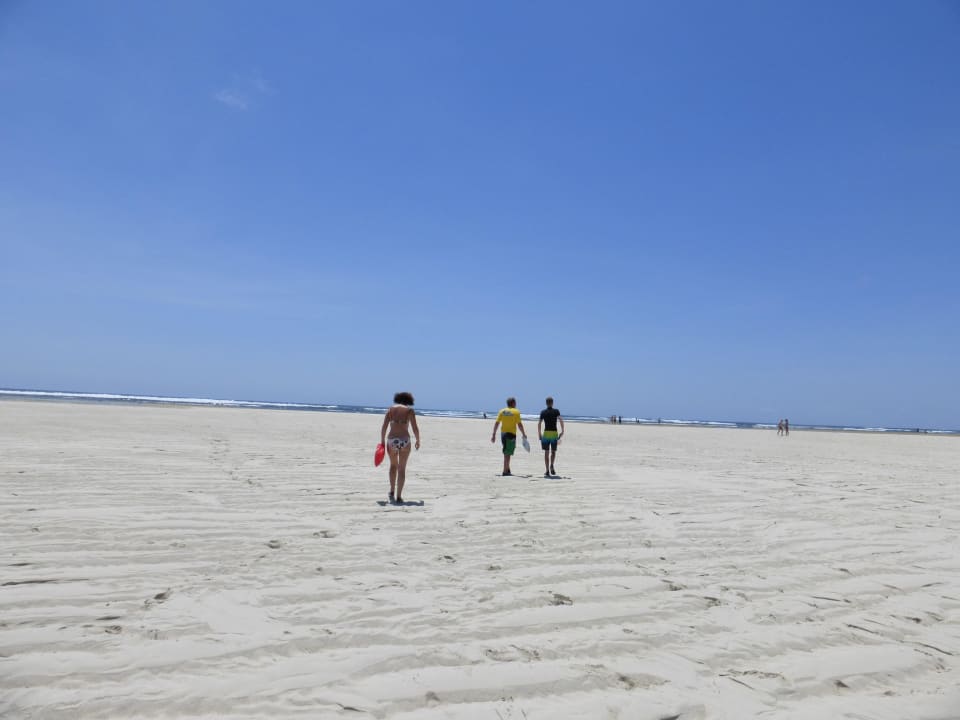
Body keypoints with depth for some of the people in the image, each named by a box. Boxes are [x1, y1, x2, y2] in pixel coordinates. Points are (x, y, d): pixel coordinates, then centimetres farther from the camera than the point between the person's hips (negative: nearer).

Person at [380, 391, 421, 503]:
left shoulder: (390, 409, 11)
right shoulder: (409, 410, 5)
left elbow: (384, 427, 1)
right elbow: (415, 428, -2)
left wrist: (382, 441, 6)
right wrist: (418, 441, 11)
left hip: (391, 440, 2)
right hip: (405, 440, -2)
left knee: (393, 465, 25)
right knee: (402, 468, 9)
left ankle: (392, 491, 21)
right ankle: (398, 496, 6)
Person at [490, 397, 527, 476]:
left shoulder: (502, 411, 7)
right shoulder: (516, 412, -5)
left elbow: (496, 423, 3)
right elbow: (519, 425, -9)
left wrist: (494, 435, 7)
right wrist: (524, 434, 1)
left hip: (503, 434, 5)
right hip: (511, 434, -5)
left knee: (507, 453, 18)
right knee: (507, 454, -3)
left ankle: (508, 470, 22)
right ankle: (505, 471, -3)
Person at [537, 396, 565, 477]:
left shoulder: (543, 412, 5)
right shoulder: (556, 411, 3)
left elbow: (539, 424, 0)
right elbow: (561, 420, -11)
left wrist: (539, 434, 6)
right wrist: (562, 431, -6)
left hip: (546, 433, 0)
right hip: (554, 433, 0)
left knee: (546, 452, 5)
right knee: (553, 452, 13)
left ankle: (547, 471, 0)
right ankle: (551, 466, -11)